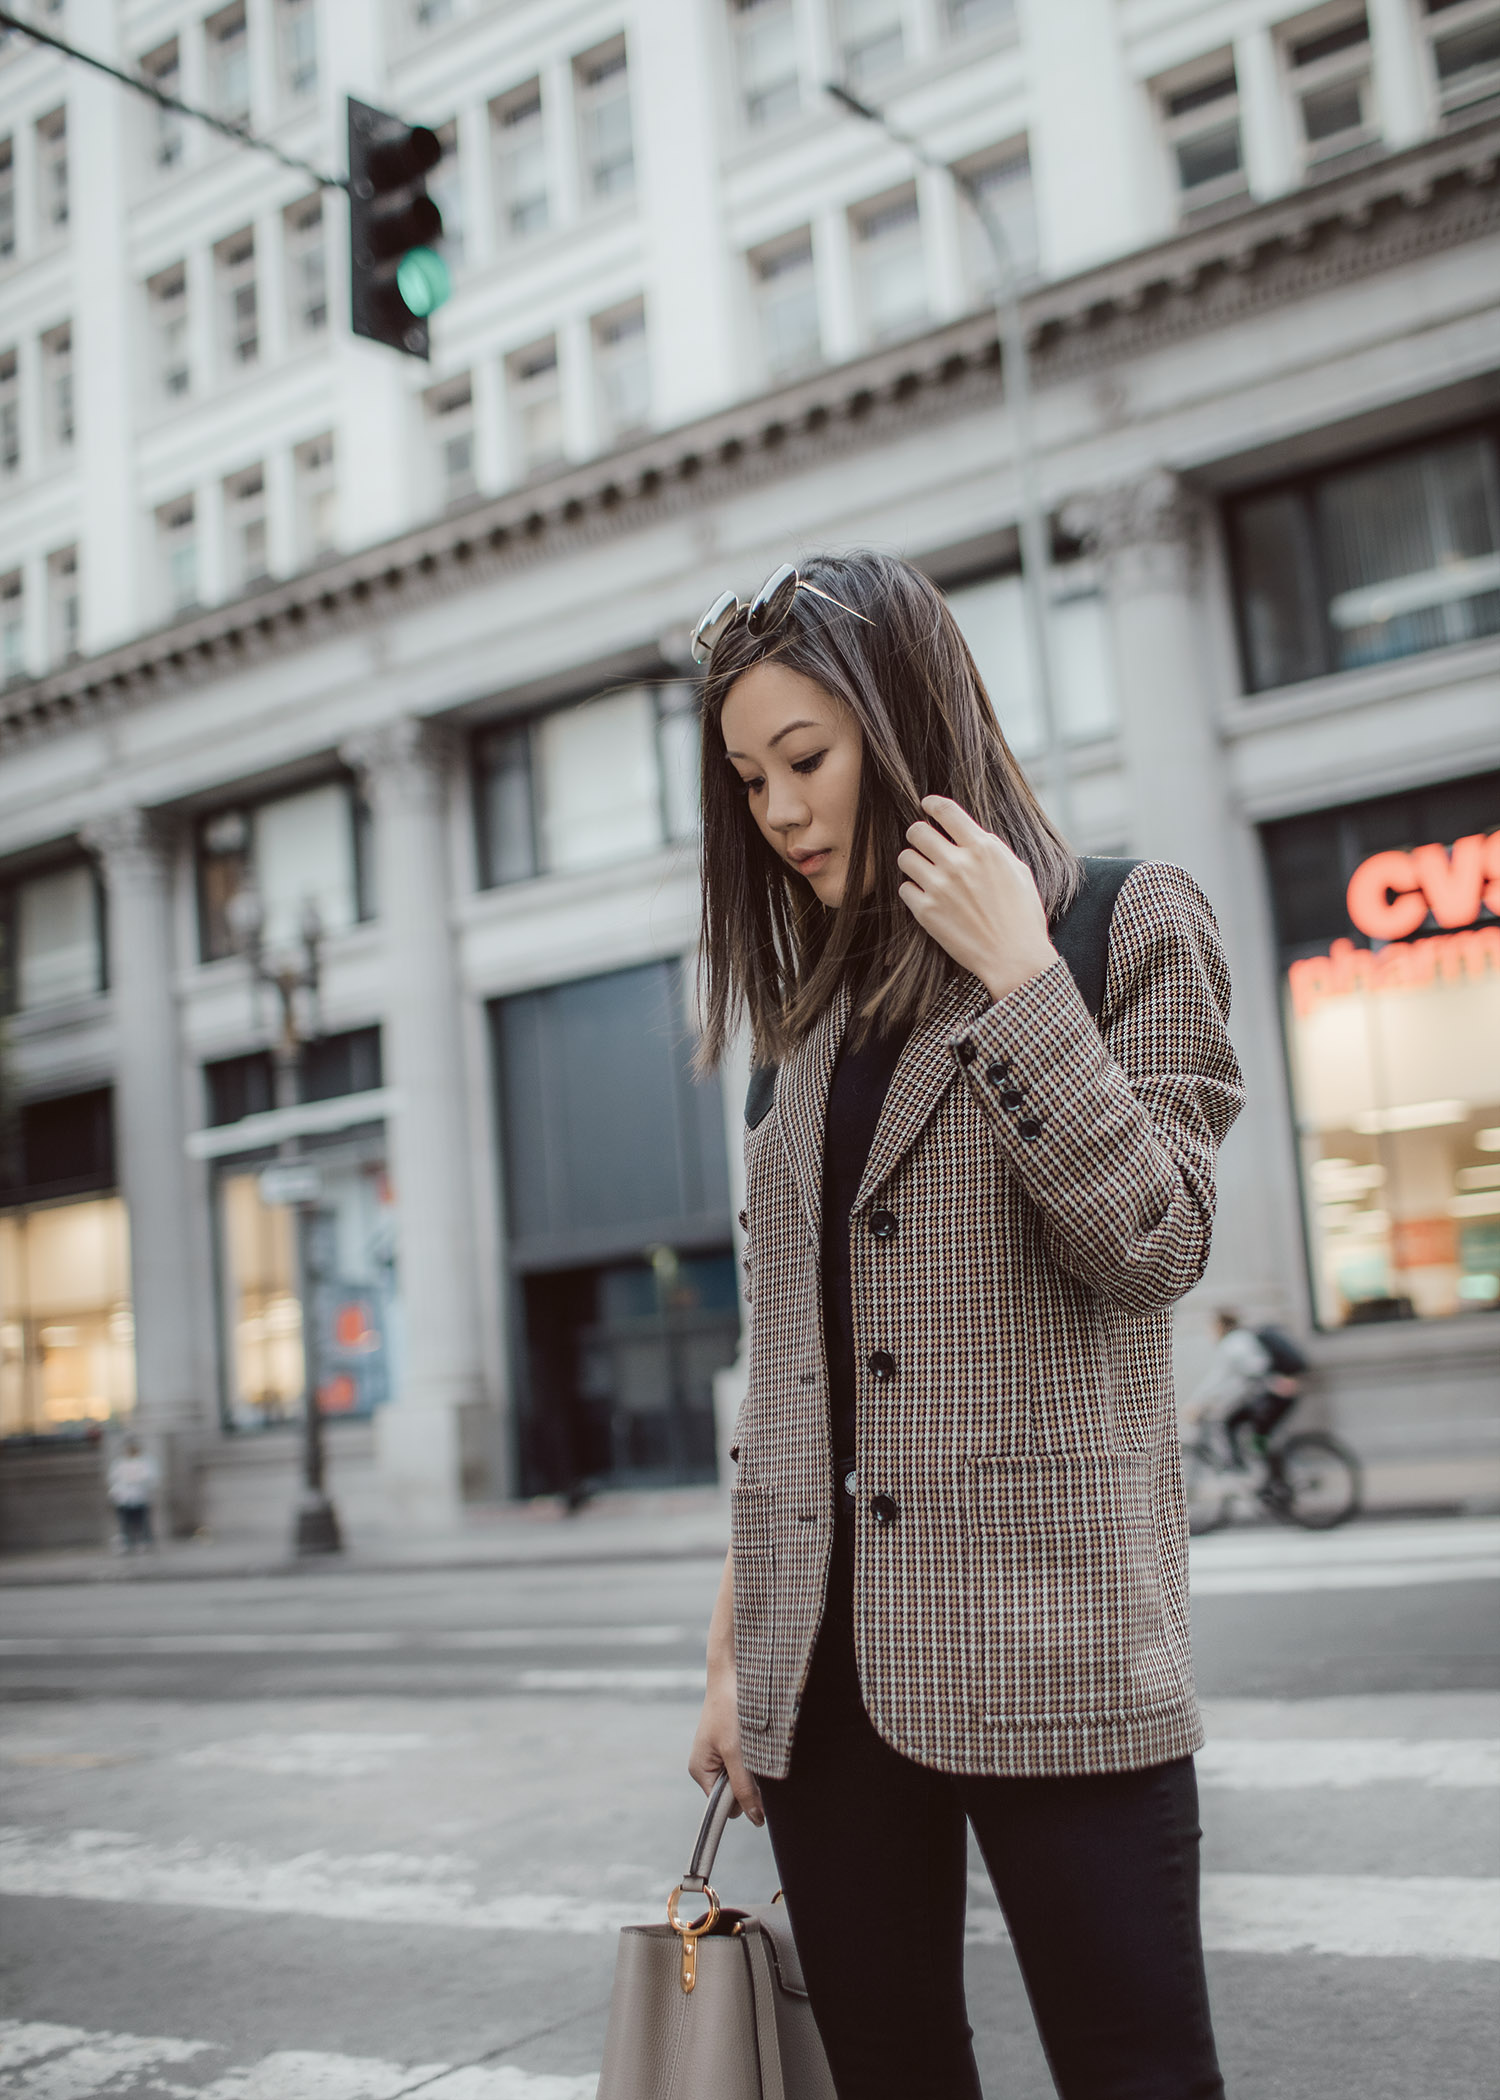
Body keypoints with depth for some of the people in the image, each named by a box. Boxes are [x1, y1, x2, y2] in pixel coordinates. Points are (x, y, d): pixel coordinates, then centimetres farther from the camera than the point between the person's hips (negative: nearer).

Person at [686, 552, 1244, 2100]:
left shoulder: (1130, 924, 1)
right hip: (826, 1660, 5)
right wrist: (734, 1641, 13)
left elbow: (1153, 1248, -11)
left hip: (1044, 1642, -5)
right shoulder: (809, 1013, 15)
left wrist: (1015, 971, -13)